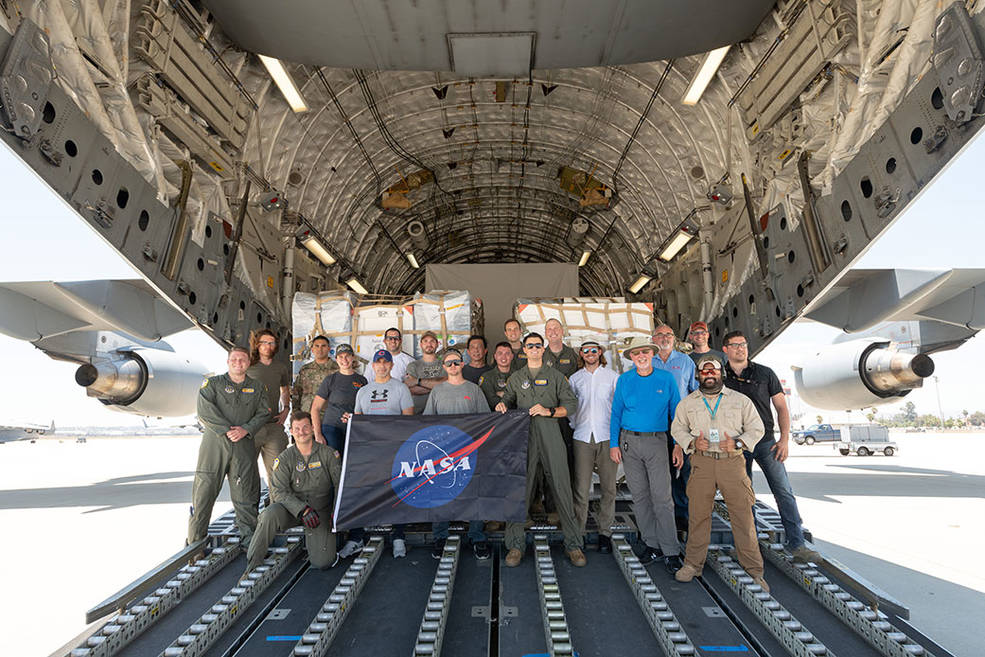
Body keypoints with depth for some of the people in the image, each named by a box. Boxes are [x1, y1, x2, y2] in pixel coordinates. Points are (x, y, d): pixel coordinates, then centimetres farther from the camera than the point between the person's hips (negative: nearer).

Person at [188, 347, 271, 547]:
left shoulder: (257, 387, 12)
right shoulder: (212, 384, 6)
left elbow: (264, 413, 6)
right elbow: (205, 412, -7)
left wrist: (245, 429, -10)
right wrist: (226, 430, -13)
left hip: (244, 446, 1)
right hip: (214, 442, -1)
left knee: (245, 492, 4)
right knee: (205, 488, 2)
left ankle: (249, 535, 14)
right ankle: (195, 540, 15)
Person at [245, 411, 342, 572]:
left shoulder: (328, 453, -2)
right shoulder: (285, 458, -3)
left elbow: (340, 485, 0)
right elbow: (281, 492, -10)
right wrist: (302, 510, -25)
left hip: (321, 510, 0)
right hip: (292, 508, 0)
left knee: (322, 562, -13)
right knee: (270, 515, -33)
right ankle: (252, 563, -13)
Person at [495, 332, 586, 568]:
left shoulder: (555, 376, 10)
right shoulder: (516, 377, 16)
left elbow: (571, 404, 4)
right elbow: (509, 400, 20)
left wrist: (549, 411, -11)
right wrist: (502, 405, -3)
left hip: (551, 436, -1)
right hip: (523, 436, 1)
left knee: (562, 488, -1)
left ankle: (573, 543, 11)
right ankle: (516, 543, 11)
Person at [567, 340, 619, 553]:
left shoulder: (612, 376, 8)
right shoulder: (575, 379, 12)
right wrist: (575, 423, 6)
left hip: (607, 436, 0)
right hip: (582, 437, 0)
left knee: (608, 487, 2)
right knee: (580, 487, -2)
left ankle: (605, 532, 13)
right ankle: (577, 532, 9)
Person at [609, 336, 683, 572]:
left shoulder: (666, 379, 2)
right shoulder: (624, 380, 5)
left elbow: (676, 413, 5)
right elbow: (616, 413, 7)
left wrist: (678, 445, -2)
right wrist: (614, 444, 1)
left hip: (656, 441, -2)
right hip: (629, 441, 2)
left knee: (661, 497, -5)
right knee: (639, 496, 8)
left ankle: (671, 551, 5)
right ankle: (651, 544, 21)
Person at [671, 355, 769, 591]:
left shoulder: (740, 400, 7)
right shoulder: (687, 402, 10)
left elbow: (756, 428, 9)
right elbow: (677, 428, 16)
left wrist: (738, 443, -9)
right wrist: (692, 442, -4)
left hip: (732, 461, -1)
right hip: (702, 462, 1)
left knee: (743, 515, -1)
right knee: (698, 514, 3)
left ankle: (754, 571, 11)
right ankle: (693, 564, 16)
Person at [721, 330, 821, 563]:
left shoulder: (765, 374, 2)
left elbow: (781, 407, 4)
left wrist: (785, 439, -5)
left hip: (766, 441, 0)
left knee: (784, 492, -3)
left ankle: (797, 544, 4)